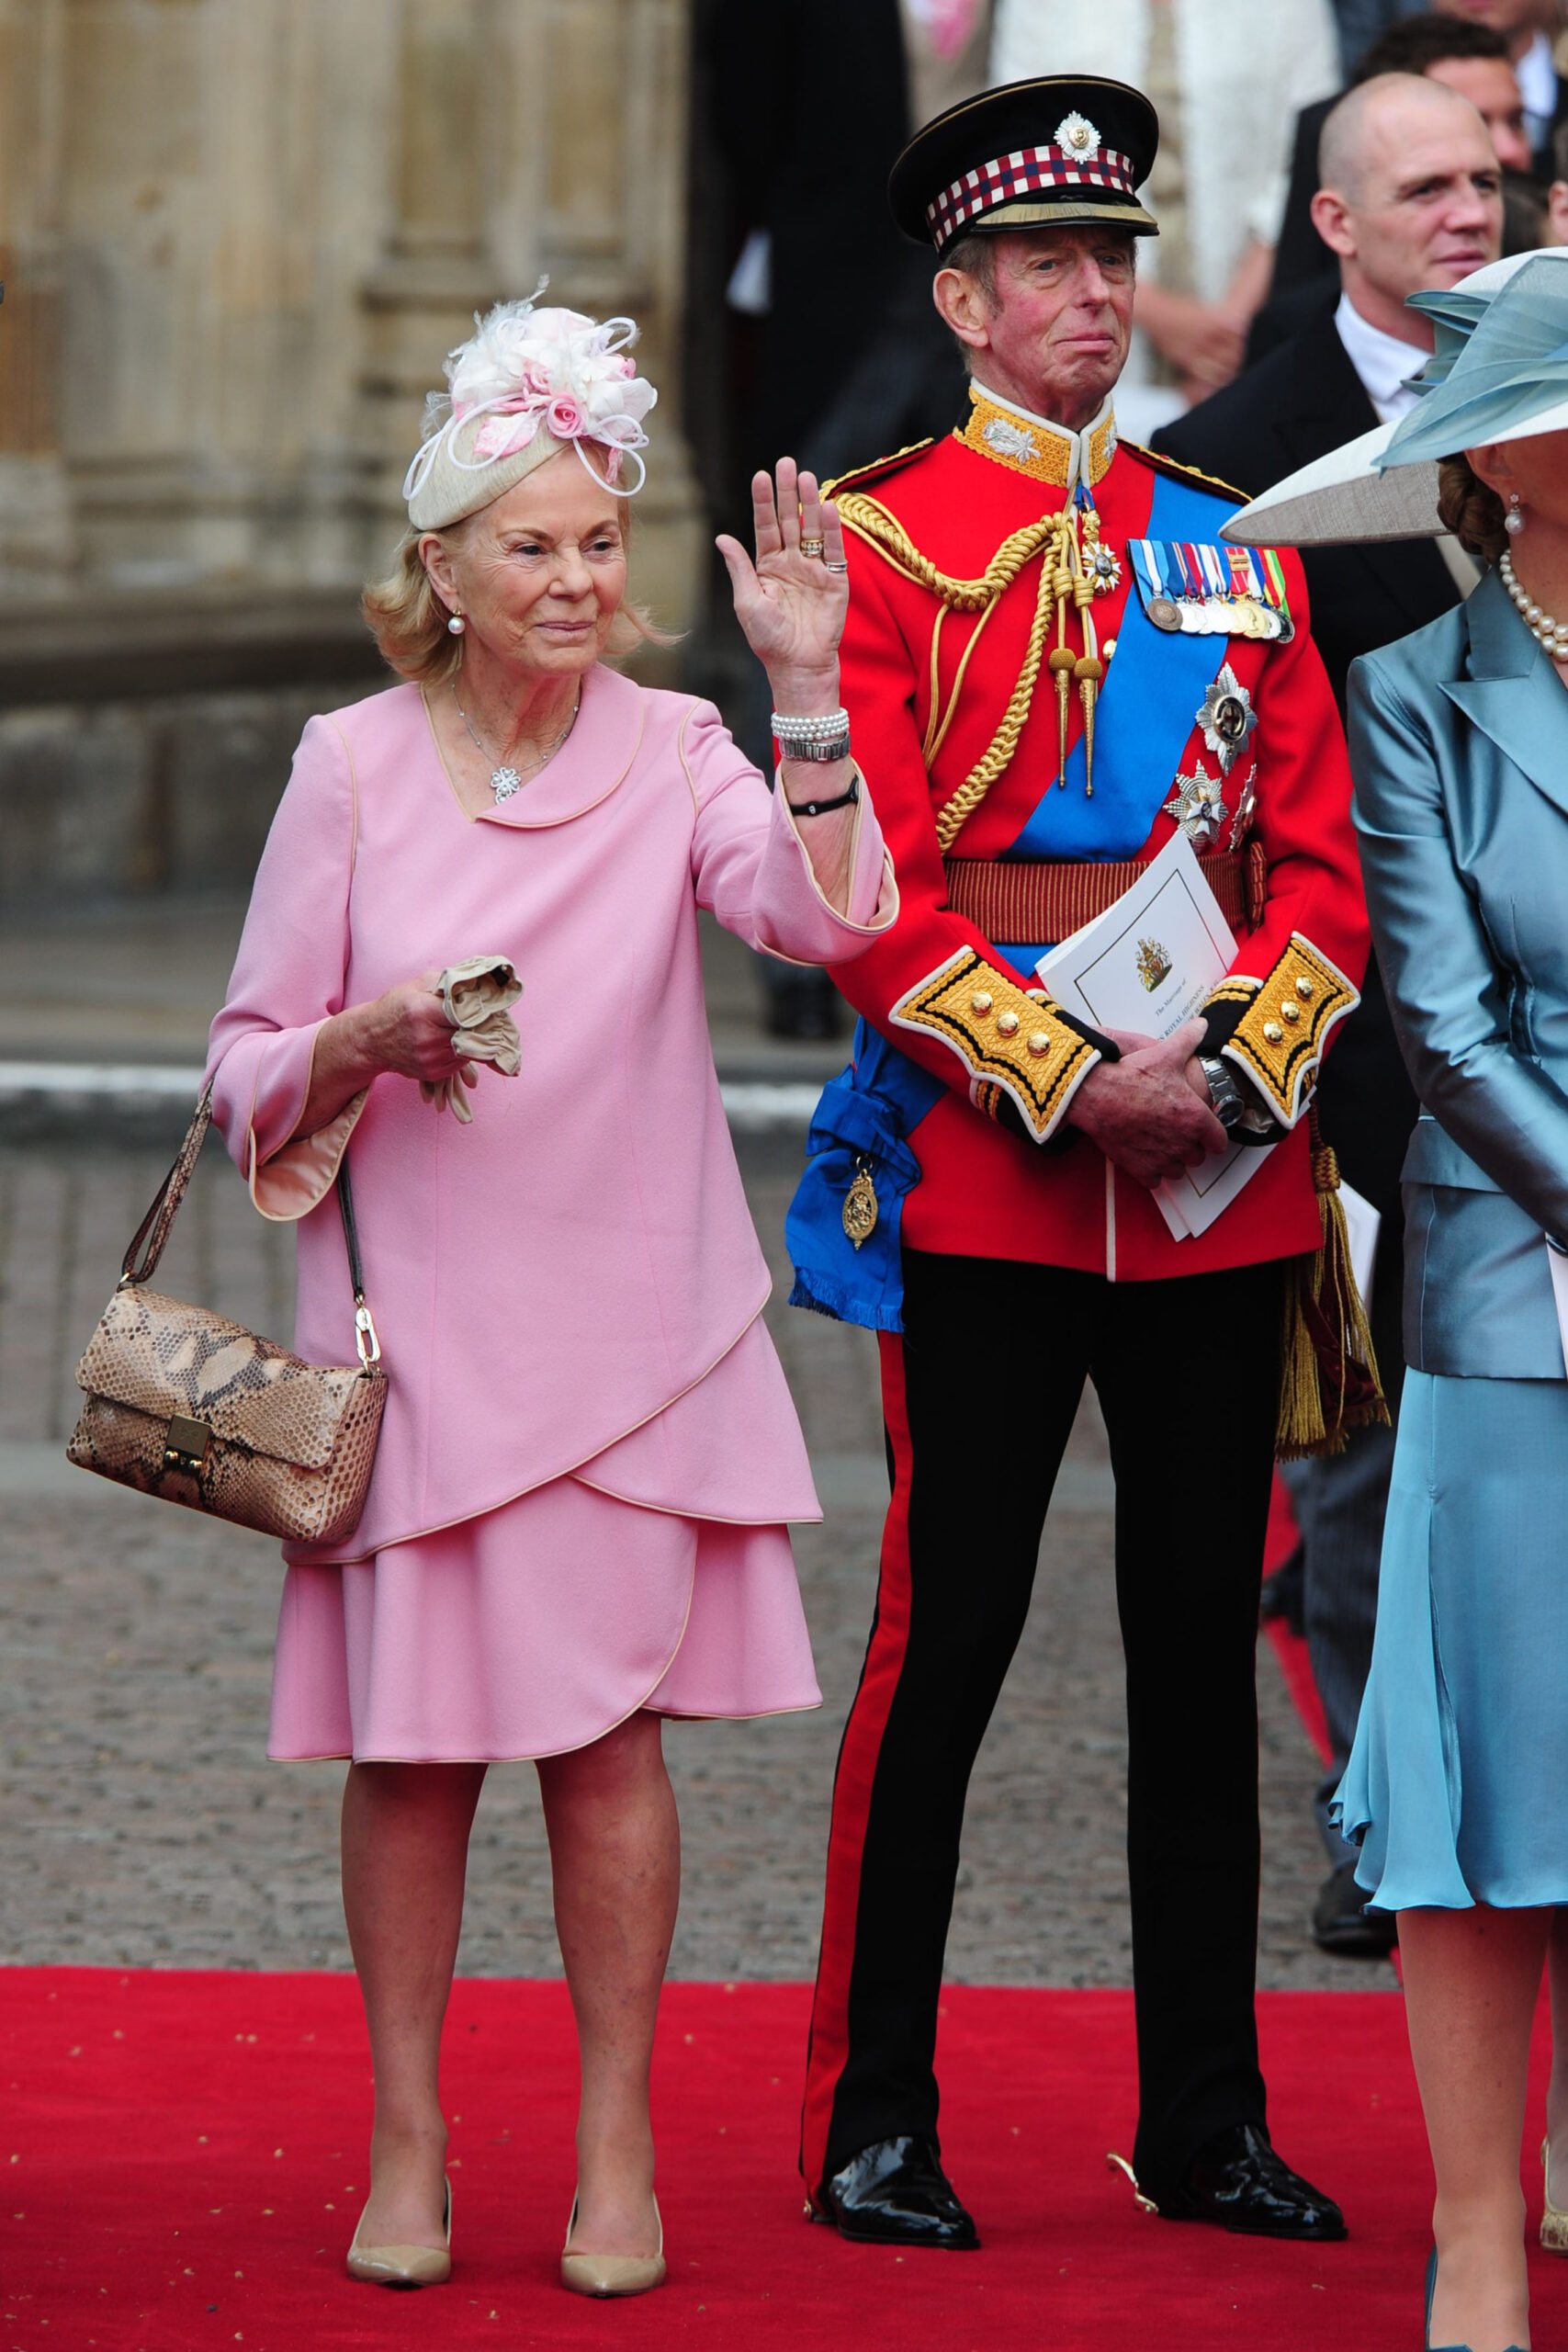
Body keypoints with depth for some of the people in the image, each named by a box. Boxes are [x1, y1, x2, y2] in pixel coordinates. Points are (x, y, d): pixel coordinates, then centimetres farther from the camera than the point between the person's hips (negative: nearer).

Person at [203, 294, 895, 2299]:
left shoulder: (669, 752, 0)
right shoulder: (353, 767, -1)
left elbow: (825, 916, -17)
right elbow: (252, 1063, 4)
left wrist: (808, 696, -26)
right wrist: (367, 1044, -16)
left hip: (622, 1315, 0)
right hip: (416, 1309, 0)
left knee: (609, 1724, 2)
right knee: (408, 1730, 2)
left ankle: (618, 2148, 11)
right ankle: (406, 2141, 14)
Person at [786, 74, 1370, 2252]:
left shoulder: (1232, 550, 12)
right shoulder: (880, 543, -1)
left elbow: (1319, 863, 8)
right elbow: (871, 888, -8)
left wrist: (1236, 1071, -9)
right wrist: (1071, 1081, -16)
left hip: (1224, 1177, 4)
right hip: (983, 1171, -4)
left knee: (1203, 1637, 9)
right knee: (945, 1640, -3)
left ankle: (1207, 2117, 17)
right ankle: (876, 2128, 6)